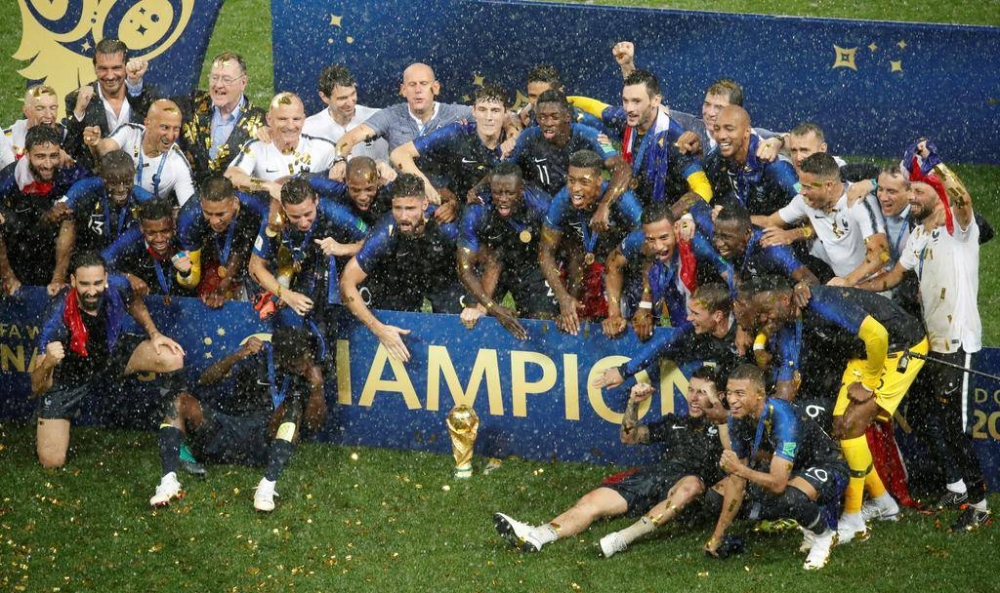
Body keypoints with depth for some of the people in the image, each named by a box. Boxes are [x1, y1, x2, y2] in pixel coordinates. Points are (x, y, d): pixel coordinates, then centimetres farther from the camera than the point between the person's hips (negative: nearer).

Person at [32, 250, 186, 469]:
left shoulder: (117, 287, -26)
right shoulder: (59, 318, -38)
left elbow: (134, 305, 5)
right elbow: (37, 387, -37)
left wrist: (154, 334, -10)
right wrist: (47, 364, -58)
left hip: (112, 352, 4)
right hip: (69, 377, -3)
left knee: (172, 358, -20)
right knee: (51, 461, -9)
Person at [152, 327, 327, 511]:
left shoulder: (308, 373, 4)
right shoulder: (257, 357, 0)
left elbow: (314, 424, -2)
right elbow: (205, 380, -8)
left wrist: (317, 387, -17)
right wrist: (238, 356, -23)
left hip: (266, 444, 0)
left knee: (293, 407, -28)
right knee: (182, 402, -22)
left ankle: (267, 485, -40)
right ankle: (169, 481, -36)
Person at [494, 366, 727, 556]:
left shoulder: (719, 426, 14)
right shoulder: (675, 422, 29)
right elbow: (629, 437, 29)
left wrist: (718, 407, -15)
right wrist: (633, 403, 11)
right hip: (652, 477, 5)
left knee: (691, 484, -43)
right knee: (591, 501, -17)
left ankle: (625, 538, -53)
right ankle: (536, 536, -40)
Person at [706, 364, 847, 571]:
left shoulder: (782, 418, -34)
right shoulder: (738, 418, -11)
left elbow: (778, 484, -38)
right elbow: (736, 481, -2)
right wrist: (717, 536, -1)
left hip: (828, 468, -9)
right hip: (797, 469, 9)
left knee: (789, 497, -36)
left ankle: (824, 535, -5)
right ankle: (809, 525, 20)